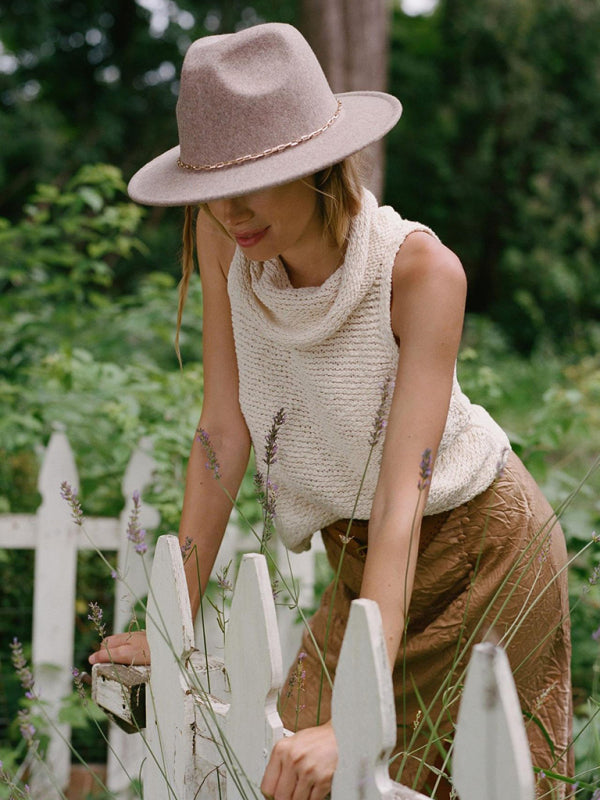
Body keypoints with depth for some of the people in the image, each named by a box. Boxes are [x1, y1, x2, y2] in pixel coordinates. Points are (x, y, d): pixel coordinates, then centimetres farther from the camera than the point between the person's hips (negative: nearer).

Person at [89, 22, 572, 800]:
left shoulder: (421, 269, -31)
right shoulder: (224, 239, -17)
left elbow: (402, 499, -35)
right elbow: (224, 430, -12)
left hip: (479, 546, -4)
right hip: (355, 554, 4)